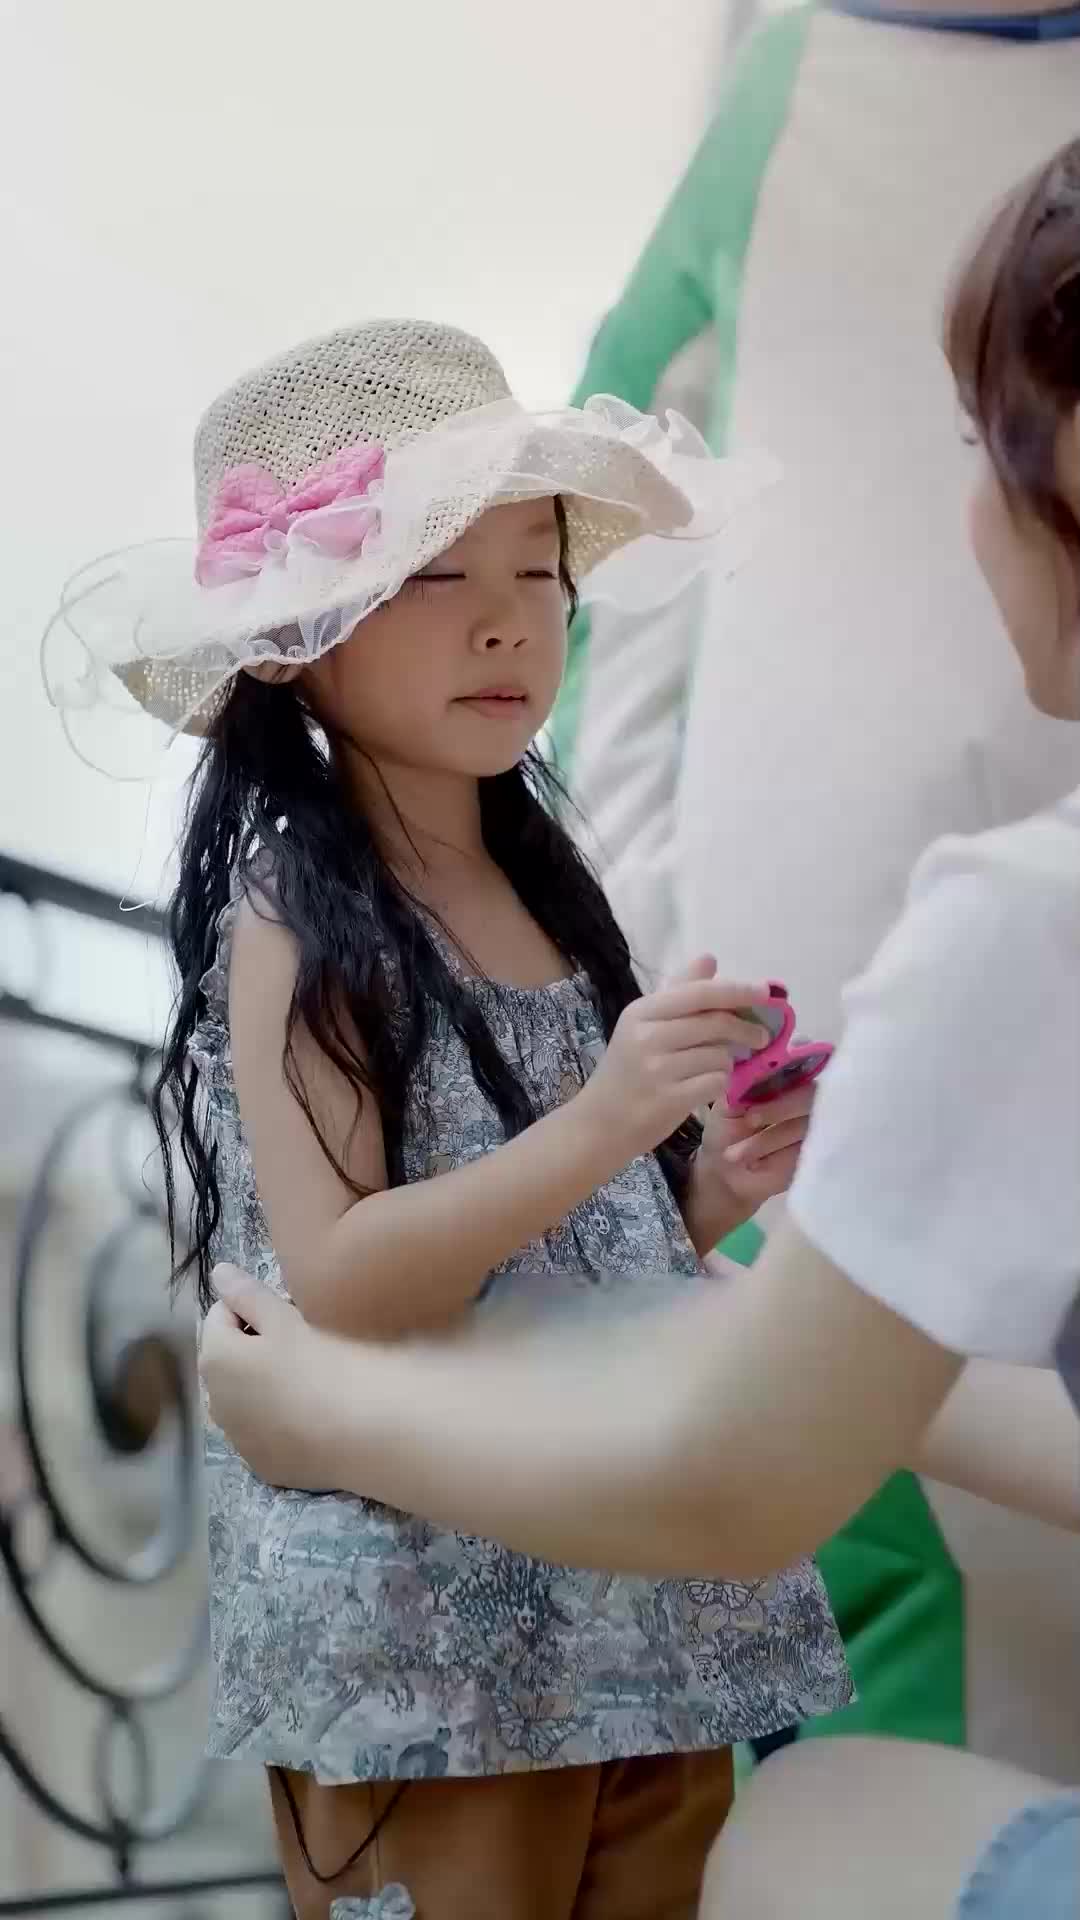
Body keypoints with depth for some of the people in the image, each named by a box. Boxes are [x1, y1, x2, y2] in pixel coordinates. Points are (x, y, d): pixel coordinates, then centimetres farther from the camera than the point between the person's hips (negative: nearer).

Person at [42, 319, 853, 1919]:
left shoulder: (542, 887, 9)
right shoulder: (297, 924, -12)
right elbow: (332, 1285, -20)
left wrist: (712, 1189, -1)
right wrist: (594, 1131, -28)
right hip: (426, 1628, -7)